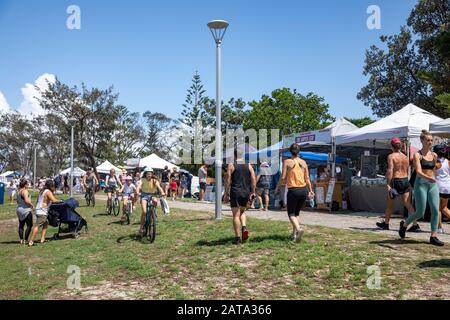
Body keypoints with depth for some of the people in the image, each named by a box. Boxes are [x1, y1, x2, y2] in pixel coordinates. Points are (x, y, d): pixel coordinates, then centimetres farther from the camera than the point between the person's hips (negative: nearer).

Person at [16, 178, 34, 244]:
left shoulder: (19, 191, 11)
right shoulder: (25, 191, -16)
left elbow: (18, 201, 20)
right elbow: (26, 200, -24)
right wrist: (32, 205, -11)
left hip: (19, 210, 9)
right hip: (26, 210, -9)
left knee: (21, 225, 12)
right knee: (29, 225, -2)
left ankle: (21, 240, 15)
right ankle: (25, 240, -4)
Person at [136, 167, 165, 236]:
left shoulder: (154, 180, -4)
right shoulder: (143, 180, -6)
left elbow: (159, 187, -20)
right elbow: (139, 186, -22)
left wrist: (162, 192, -41)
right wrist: (137, 192, -44)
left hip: (152, 195, 2)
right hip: (144, 195, -2)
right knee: (144, 211, -19)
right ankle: (141, 227, -5)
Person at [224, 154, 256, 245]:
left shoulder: (231, 166, -2)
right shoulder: (249, 166, 7)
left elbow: (228, 181, -5)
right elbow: (253, 180, 3)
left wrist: (226, 194, -1)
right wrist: (252, 193, 9)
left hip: (235, 193, -3)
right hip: (246, 192, 4)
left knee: (236, 215, 1)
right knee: (242, 211, 24)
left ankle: (237, 237, 2)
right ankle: (244, 227, 0)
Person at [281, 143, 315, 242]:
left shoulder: (287, 162, -4)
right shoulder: (303, 162, 6)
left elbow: (283, 178, -9)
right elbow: (307, 178, 6)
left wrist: (287, 181, 13)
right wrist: (310, 190, 14)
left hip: (293, 190, -4)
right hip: (304, 190, 4)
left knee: (291, 213, 7)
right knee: (297, 212, 20)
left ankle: (298, 229, -19)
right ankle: (294, 234, 17)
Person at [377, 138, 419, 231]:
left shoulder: (391, 156, -8)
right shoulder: (405, 157, 10)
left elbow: (390, 171, -18)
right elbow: (407, 171, 15)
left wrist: (388, 184, -19)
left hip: (396, 181, -5)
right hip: (405, 180, 5)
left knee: (390, 204, 11)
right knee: (408, 204, 2)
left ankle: (386, 223, 23)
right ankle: (415, 225, -4)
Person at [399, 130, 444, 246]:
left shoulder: (434, 155, 9)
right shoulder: (417, 155, -7)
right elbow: (418, 172, -21)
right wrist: (428, 178, -35)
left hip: (433, 184, 5)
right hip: (421, 184, -5)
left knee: (436, 210, -3)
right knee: (420, 213, -2)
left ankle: (433, 236, 4)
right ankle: (404, 224, 25)